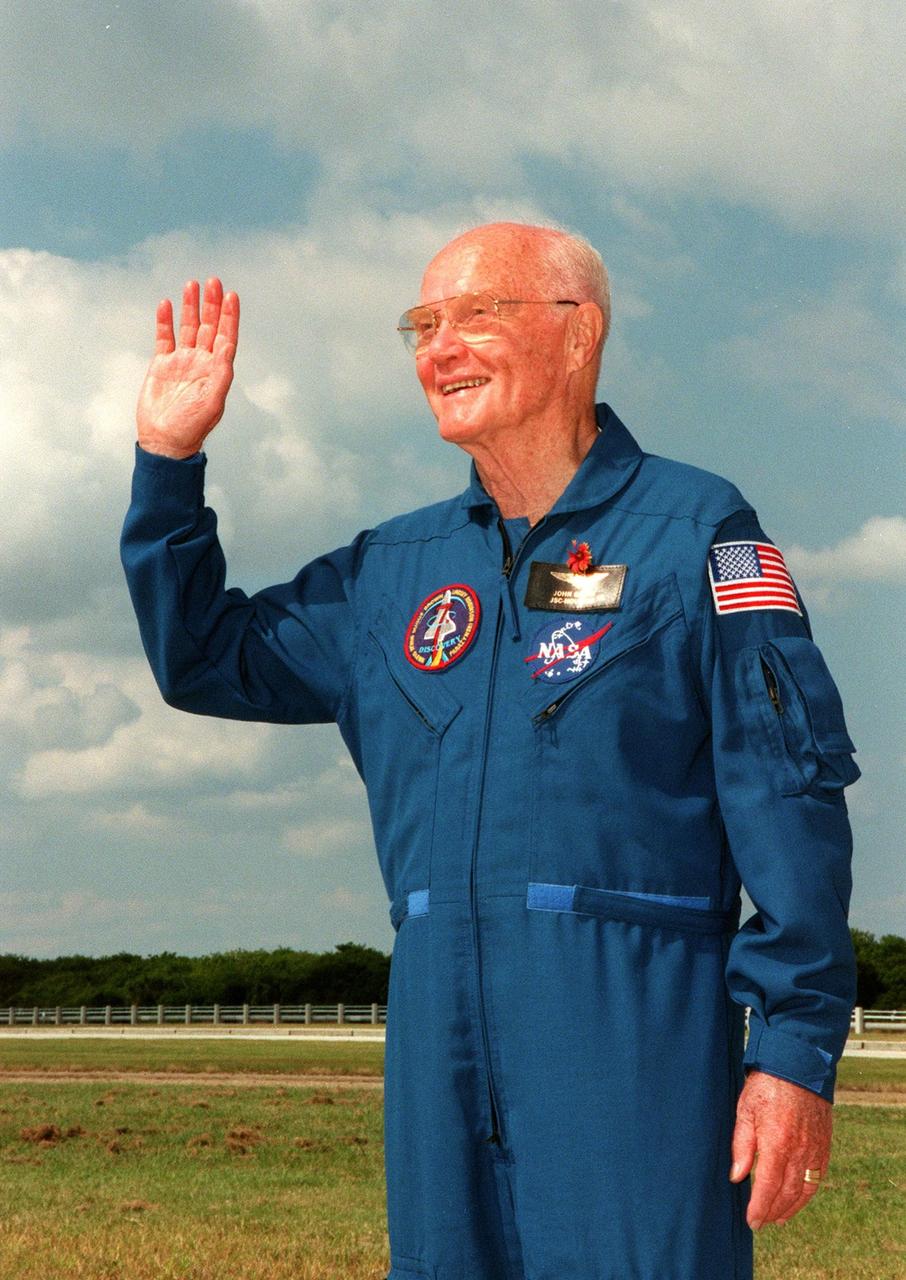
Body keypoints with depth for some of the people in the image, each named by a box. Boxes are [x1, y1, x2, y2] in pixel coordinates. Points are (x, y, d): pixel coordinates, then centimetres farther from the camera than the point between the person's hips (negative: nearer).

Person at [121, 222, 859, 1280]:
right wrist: (168, 462, 14)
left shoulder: (694, 530, 1)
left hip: (637, 1025, -5)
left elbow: (791, 806, -5)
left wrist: (795, 1050, -12)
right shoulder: (395, 569, 18)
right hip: (439, 1029, 5)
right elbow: (204, 659, 25)